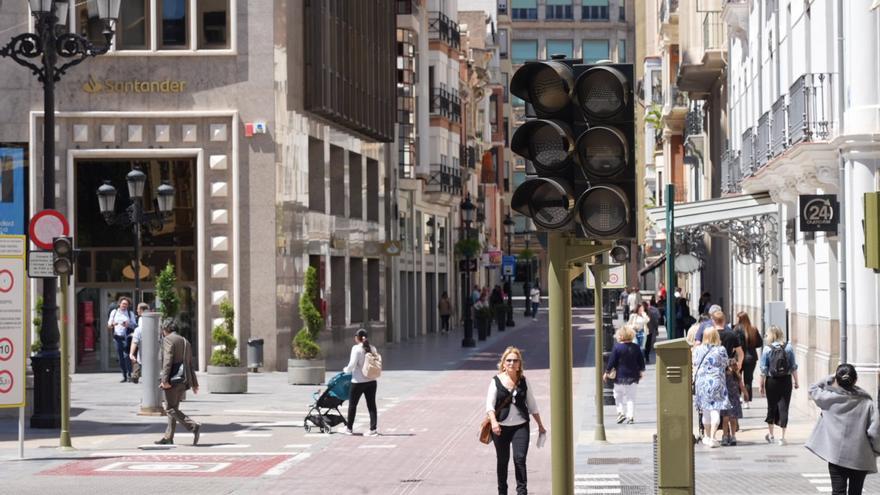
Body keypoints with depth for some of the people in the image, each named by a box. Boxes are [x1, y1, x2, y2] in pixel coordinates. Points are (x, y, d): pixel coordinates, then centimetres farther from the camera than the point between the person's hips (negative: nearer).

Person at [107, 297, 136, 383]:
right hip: (117, 336, 2)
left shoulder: (130, 313, 9)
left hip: (126, 337, -2)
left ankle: (129, 374, -10)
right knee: (120, 357, 1)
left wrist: (128, 325, -17)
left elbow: (134, 325, 4)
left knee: (126, 355, -15)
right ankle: (124, 376, 7)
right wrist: (112, 324, -12)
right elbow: (109, 325, 12)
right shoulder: (114, 312, 14)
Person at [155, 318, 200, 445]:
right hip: (183, 381, 9)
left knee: (170, 409, -7)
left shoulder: (168, 339, -6)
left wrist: (165, 379, -20)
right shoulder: (185, 341, 20)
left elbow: (167, 360, -17)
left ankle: (194, 426, -20)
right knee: (173, 408, 14)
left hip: (173, 379, -9)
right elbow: (190, 364, 21)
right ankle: (168, 437, 16)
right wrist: (194, 383, 23)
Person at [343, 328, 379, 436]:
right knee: (371, 405, 7)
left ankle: (349, 428, 20)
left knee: (352, 405, 10)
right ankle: (373, 429, 2)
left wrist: (346, 370, 4)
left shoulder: (356, 348, -13)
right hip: (371, 381, 5)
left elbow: (352, 364, -15)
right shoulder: (373, 349, 3)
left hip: (358, 381, -5)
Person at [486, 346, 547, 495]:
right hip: (501, 427, -1)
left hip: (520, 426, 1)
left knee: (520, 458, -12)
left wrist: (540, 425, 14)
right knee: (502, 460, 10)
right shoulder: (496, 381, -3)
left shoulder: (523, 381, 4)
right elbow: (489, 404, -9)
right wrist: (493, 421, -26)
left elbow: (532, 405, 12)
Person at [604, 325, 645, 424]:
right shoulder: (636, 348, 1)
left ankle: (620, 412, -1)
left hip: (620, 376, -3)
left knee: (618, 395, 12)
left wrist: (607, 372, 2)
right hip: (633, 376, 3)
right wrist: (641, 371, 23)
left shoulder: (617, 347, -11)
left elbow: (611, 361, -8)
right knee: (631, 397, 7)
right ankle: (630, 416, 3)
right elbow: (641, 361, 8)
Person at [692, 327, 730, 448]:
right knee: (715, 411, -3)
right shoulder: (721, 350, -5)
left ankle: (708, 437, 27)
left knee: (706, 411, 13)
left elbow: (695, 366, 5)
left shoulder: (698, 349, 1)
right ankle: (712, 438, -11)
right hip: (716, 381, -3)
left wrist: (694, 379, 16)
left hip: (702, 382, 3)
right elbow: (725, 365, 4)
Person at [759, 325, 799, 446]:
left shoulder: (767, 349, -8)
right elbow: (793, 366, 0)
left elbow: (764, 369, -6)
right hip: (786, 380, 1)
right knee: (784, 407, 4)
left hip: (772, 381, -1)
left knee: (772, 406, 14)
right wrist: (796, 381, 9)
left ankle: (770, 434, 26)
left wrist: (762, 384, 1)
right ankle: (782, 437, 2)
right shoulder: (788, 347, -3)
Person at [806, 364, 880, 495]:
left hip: (836, 456, -1)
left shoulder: (830, 399, -8)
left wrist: (830, 378, 11)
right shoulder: (866, 402, -8)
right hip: (861, 459, 1)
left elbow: (813, 389, 12)